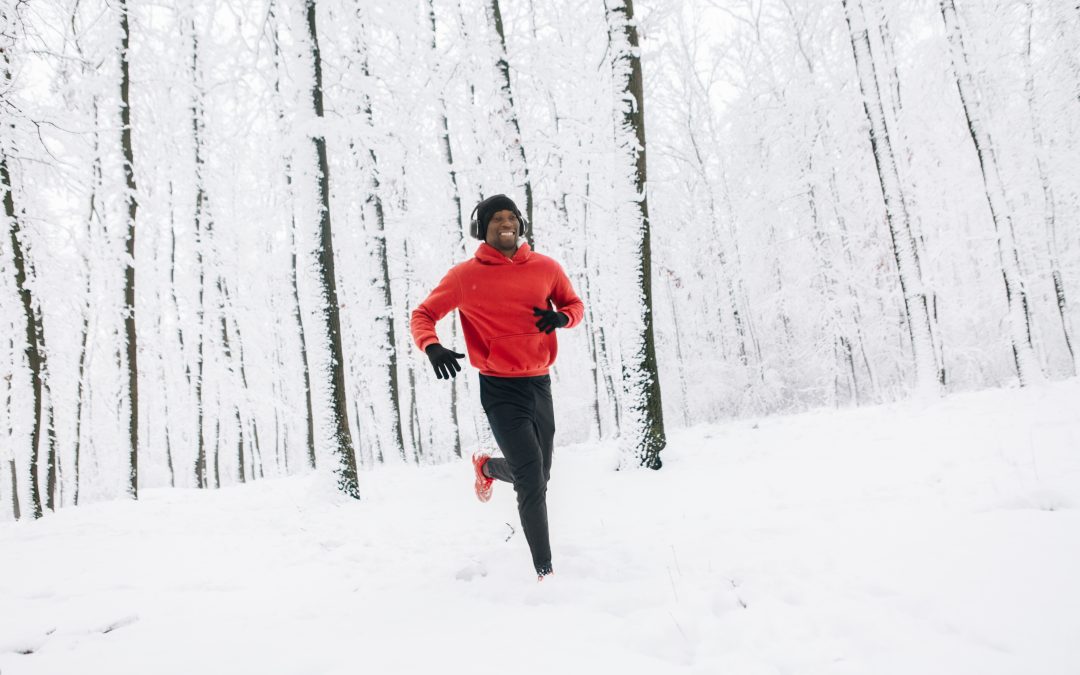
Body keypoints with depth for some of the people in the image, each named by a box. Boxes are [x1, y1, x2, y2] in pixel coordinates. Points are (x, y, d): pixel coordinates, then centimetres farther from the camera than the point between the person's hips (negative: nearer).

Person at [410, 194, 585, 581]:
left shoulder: (545, 268, 2)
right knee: (532, 479, -11)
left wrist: (562, 316, -10)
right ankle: (544, 569, 4)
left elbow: (575, 304, 14)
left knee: (537, 476, 19)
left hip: (539, 384, 5)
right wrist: (432, 347, -22)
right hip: (500, 390, -5)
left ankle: (487, 466, 51)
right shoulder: (465, 276, -6)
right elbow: (422, 316, -1)